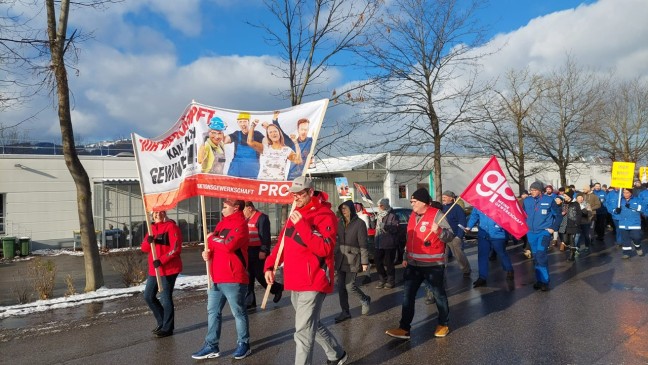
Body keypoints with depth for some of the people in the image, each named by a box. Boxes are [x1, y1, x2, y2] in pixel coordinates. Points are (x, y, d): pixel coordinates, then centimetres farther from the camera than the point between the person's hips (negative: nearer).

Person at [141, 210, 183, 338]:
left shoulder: (171, 227, -10)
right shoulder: (152, 228, 13)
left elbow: (176, 248, -18)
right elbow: (144, 248, 7)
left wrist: (161, 260, -24)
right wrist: (148, 241, -14)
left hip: (169, 269, -8)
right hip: (154, 269, 8)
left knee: (165, 298, -2)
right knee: (148, 296, 12)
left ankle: (167, 328, 11)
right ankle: (162, 322, 27)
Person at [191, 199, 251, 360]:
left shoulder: (240, 224, -11)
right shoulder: (221, 223, 15)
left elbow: (228, 245, -24)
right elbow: (214, 244, 18)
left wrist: (212, 239, -8)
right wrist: (208, 252, -4)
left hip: (233, 278, -8)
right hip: (216, 277, 8)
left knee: (238, 312, 5)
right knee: (213, 311, 12)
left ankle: (243, 344, 19)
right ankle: (211, 346, 21)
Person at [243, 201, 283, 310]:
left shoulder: (261, 218, -13)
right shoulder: (246, 219, 16)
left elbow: (265, 236, -19)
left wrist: (263, 251, -23)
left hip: (258, 253, -9)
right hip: (248, 253, 9)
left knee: (260, 276, -2)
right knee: (248, 278, 7)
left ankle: (277, 288, 23)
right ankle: (249, 302, 14)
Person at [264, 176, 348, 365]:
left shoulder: (325, 215, -13)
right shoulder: (295, 214, 13)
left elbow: (324, 249, -24)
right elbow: (282, 242, 19)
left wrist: (302, 225, -27)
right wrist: (269, 266, 7)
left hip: (313, 283, -9)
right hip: (296, 284, 9)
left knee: (304, 331, -9)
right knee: (312, 325, 21)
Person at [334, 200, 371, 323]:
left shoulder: (359, 223, -8)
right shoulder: (340, 223, 7)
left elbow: (363, 244, -9)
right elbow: (336, 241, 11)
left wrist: (365, 262, -11)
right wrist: (334, 257, 9)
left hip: (353, 259, -6)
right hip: (340, 259, 6)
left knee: (350, 286, -7)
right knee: (341, 286, 7)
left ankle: (365, 300, 22)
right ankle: (345, 312, 20)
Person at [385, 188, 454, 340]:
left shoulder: (436, 214, -12)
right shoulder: (413, 216, 10)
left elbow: (450, 236, -15)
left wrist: (438, 231, -35)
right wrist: (406, 257, 17)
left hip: (433, 264, -6)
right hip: (414, 264, 7)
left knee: (439, 295, 9)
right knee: (408, 295, 5)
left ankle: (443, 324, 27)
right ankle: (404, 328, 10)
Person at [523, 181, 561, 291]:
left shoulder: (549, 200, -6)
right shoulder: (527, 201, 0)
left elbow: (558, 214, 2)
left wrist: (554, 228, -4)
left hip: (544, 231, -4)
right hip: (531, 233, 4)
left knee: (541, 254, -19)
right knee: (535, 256, 11)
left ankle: (544, 280, -7)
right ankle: (539, 280, 24)